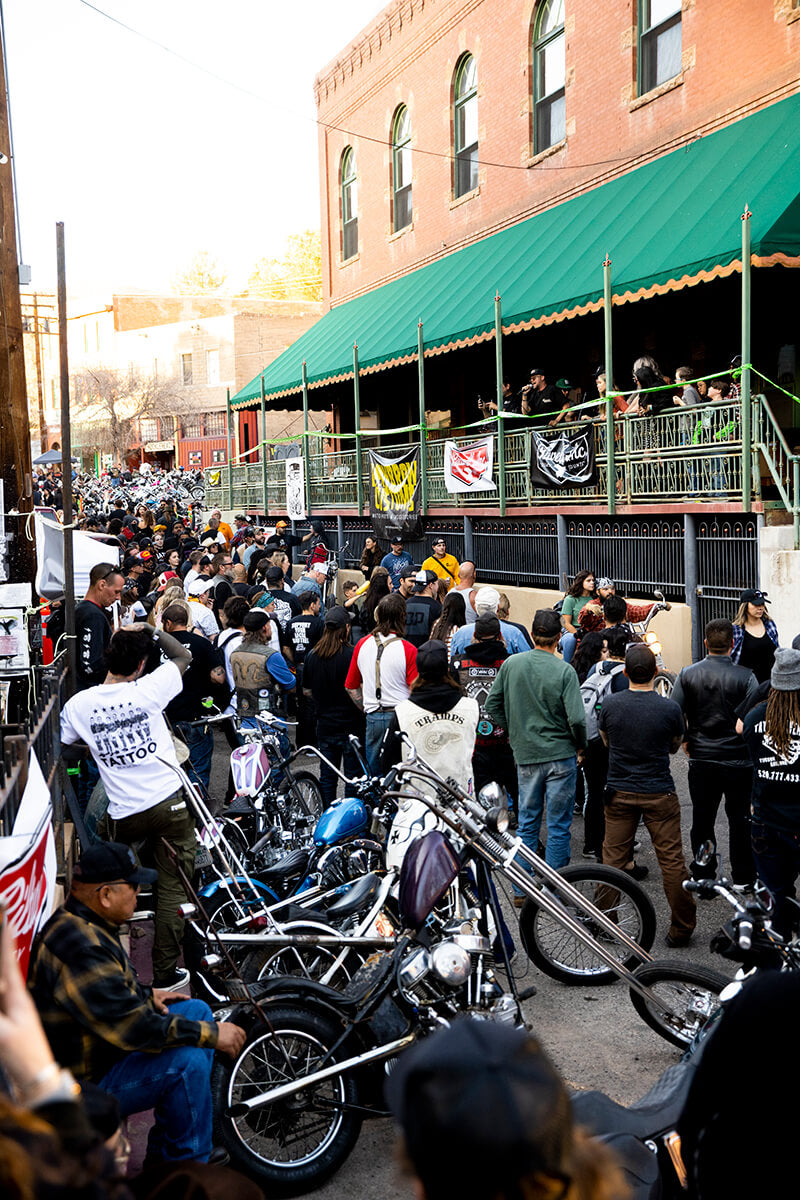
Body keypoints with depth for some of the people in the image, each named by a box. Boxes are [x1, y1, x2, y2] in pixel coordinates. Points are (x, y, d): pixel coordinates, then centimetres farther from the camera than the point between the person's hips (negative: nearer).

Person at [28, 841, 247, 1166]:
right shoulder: (77, 945, -30)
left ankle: (162, 1153, 14)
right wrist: (210, 1034, -24)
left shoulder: (79, 924, 4)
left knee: (197, 1010, 10)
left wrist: (147, 995, 10)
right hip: (84, 1083, -11)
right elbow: (130, 1027, -31)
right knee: (188, 1062, -26)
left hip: (93, 1049, 11)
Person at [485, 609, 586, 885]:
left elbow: (491, 706, 3)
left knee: (527, 823, 15)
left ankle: (521, 891, 19)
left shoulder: (511, 663, -3)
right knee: (558, 828, 7)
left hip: (525, 754, 4)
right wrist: (580, 745, 3)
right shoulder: (564, 671, -14)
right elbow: (576, 719, -17)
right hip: (560, 755, -3)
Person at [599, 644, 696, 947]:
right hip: (659, 794, -2)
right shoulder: (670, 708, -13)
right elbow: (675, 747, 5)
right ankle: (681, 928, 15)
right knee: (672, 860, 7)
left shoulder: (610, 704, -8)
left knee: (612, 859, 12)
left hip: (619, 793, 2)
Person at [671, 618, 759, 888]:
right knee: (740, 818, 12)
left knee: (702, 819, 12)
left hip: (700, 759, 2)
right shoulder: (745, 676, -12)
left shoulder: (687, 674, -5)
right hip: (738, 760, -2)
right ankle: (743, 877, 21)